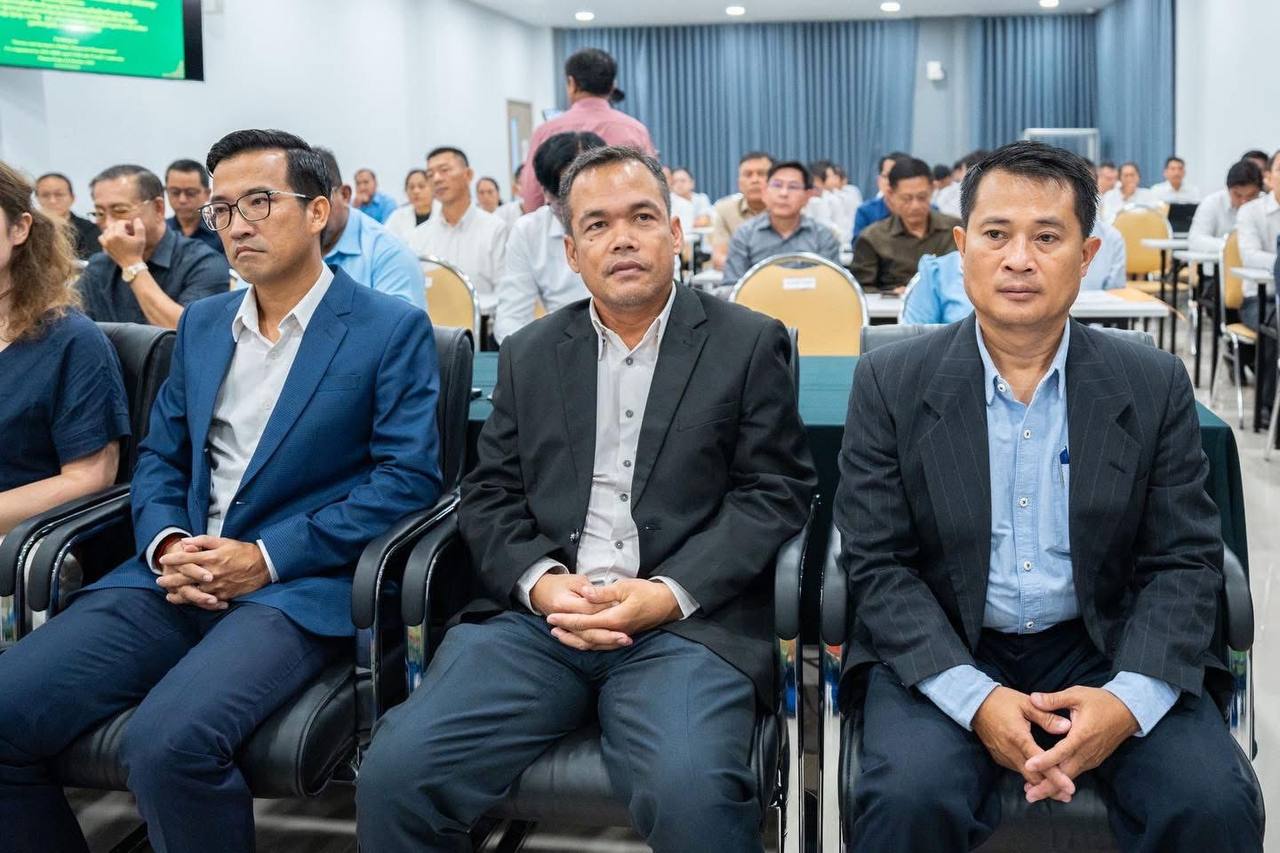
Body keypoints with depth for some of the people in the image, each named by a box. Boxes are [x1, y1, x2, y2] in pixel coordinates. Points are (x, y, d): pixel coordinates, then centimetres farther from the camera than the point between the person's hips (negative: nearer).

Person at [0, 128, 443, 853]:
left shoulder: (393, 329, 0)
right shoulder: (202, 324, 18)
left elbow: (409, 479, -8)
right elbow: (159, 458, 19)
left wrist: (267, 558, -15)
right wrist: (166, 544, -4)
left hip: (299, 584, -5)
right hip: (178, 578, 6)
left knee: (168, 742, -31)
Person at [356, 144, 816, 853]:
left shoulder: (749, 343, 8)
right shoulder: (529, 354, 18)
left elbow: (775, 494, 2)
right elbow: (489, 496, 13)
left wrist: (670, 594, -12)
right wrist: (540, 582, -7)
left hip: (686, 623, -2)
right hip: (537, 616, 3)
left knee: (692, 794, -32)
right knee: (393, 775, -19)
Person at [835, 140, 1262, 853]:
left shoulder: (1156, 386, 2)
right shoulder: (890, 383, -2)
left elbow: (1185, 561, 0)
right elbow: (878, 564, -6)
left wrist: (1130, 697, -18)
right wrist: (974, 698, -21)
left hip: (1104, 650, 2)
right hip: (942, 653, -1)